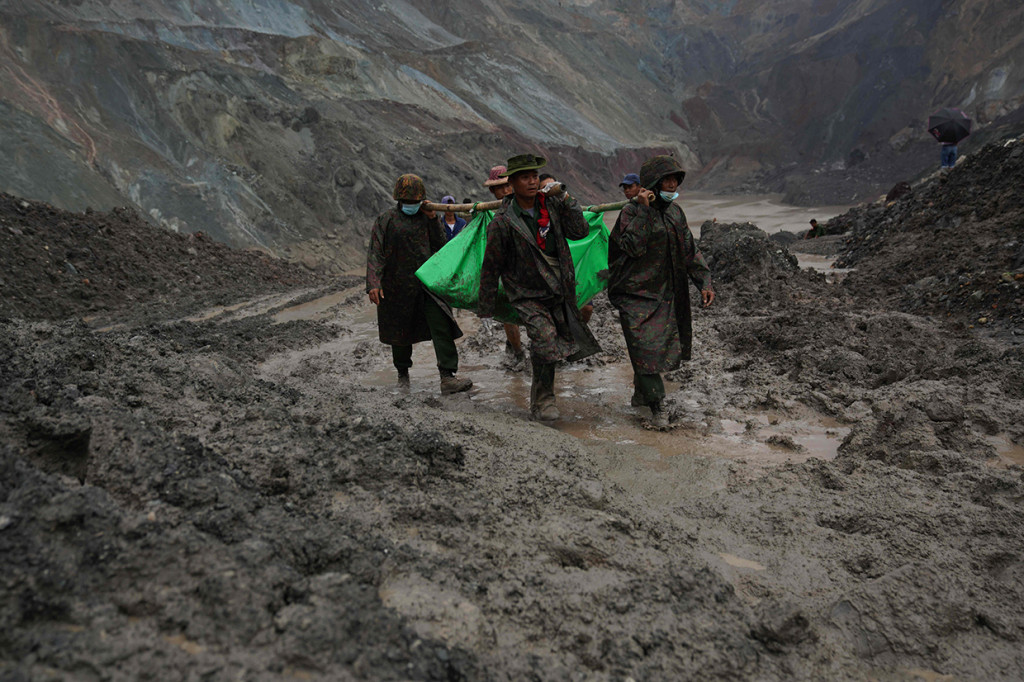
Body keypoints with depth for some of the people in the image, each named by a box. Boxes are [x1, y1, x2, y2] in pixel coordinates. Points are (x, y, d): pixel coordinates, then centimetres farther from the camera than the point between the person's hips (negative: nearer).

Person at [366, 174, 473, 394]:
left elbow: (440, 246, 3)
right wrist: (373, 284, -19)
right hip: (399, 287, -2)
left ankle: (447, 378, -14)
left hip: (428, 283, 2)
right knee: (401, 333, 12)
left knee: (442, 327, -12)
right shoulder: (386, 220, -2)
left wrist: (433, 219, -7)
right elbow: (375, 254, -8)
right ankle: (403, 374, 33)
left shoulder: (426, 217, 9)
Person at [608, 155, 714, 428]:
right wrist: (644, 210, -24)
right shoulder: (631, 211, -9)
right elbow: (634, 246, -22)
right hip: (638, 292, -6)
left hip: (668, 293, 6)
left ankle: (641, 394, 28)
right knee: (645, 346, -9)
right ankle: (656, 405, 1)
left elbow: (690, 250, 11)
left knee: (665, 344, 11)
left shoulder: (675, 211, 10)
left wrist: (705, 281, 2)